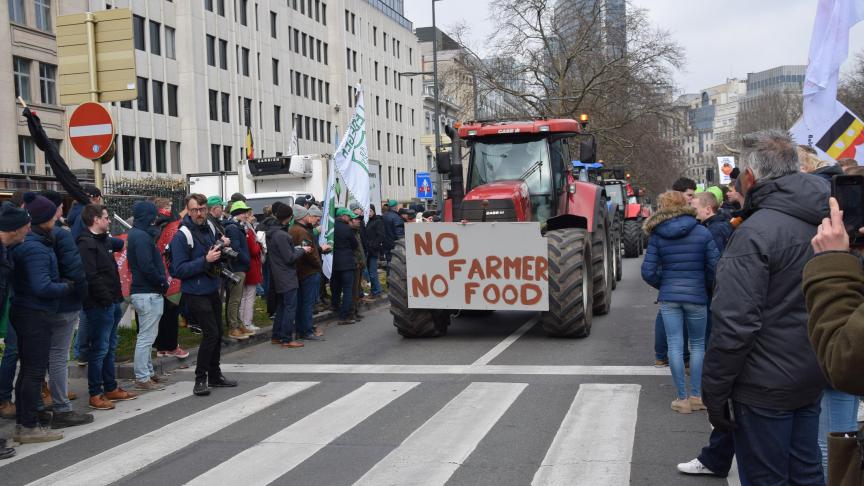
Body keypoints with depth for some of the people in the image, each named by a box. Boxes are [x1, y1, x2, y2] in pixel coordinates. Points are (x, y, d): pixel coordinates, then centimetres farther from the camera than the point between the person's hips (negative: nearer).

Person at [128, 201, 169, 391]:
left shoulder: (137, 233, 14)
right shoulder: (142, 236, -17)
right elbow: (147, 267, -23)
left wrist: (161, 281, 7)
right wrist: (163, 282, -11)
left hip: (144, 291, 11)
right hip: (148, 293, -11)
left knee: (146, 336, 19)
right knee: (146, 337, -5)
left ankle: (147, 371, 28)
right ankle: (142, 379, 0)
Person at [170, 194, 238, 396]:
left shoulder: (210, 228, 5)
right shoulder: (182, 236, -17)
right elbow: (179, 270, -21)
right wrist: (205, 260, -27)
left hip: (212, 290, 8)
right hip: (195, 294, -7)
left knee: (218, 333, 14)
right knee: (211, 333, -12)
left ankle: (214, 375, 27)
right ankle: (200, 379, 1)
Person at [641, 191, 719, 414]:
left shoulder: (656, 236, -3)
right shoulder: (702, 233, -4)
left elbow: (648, 272, -4)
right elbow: (715, 267, -5)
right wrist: (706, 287, 13)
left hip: (668, 297, 0)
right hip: (696, 296, 0)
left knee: (675, 346, 5)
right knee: (697, 344, 14)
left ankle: (683, 398, 8)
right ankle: (696, 396, 15)